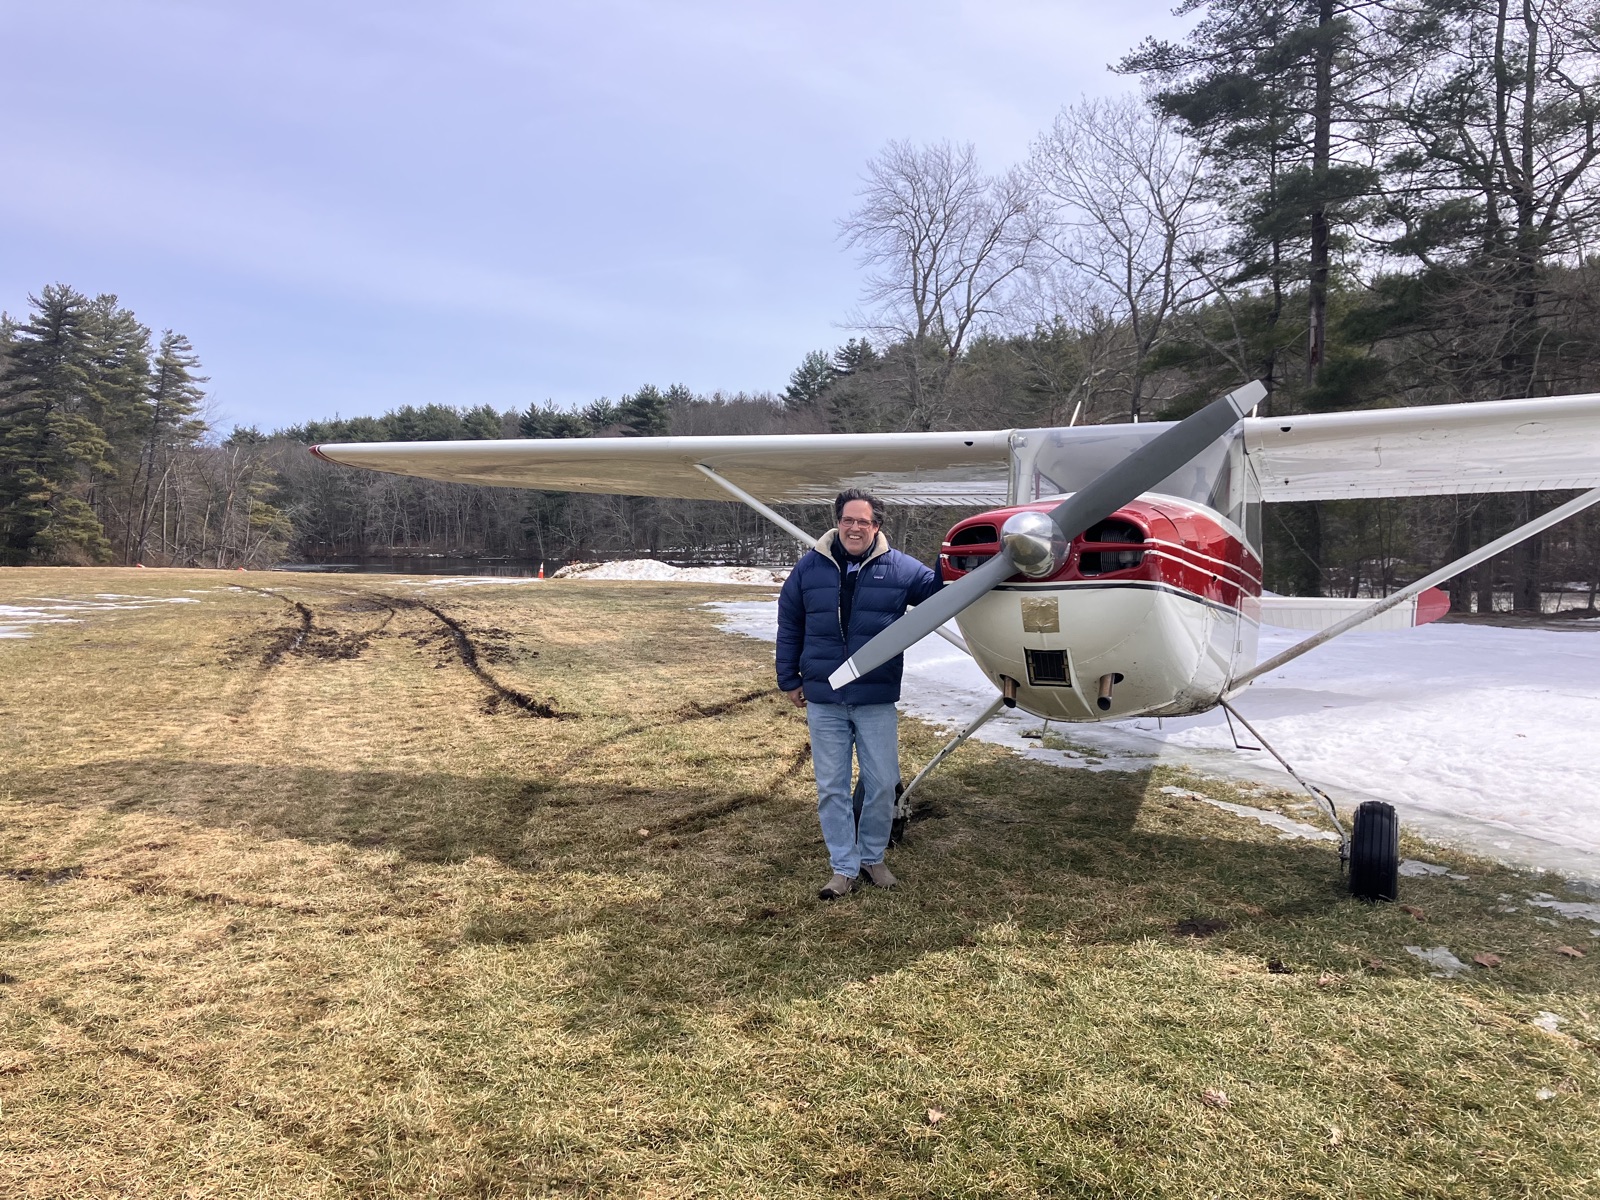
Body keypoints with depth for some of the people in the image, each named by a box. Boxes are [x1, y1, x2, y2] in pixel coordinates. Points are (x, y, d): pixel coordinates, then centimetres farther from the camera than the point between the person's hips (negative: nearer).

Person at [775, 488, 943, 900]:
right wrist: (789, 679, 10)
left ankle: (872, 857, 28)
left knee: (882, 785, 7)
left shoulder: (899, 568, 0)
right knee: (831, 788, 6)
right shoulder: (810, 567, 2)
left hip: (877, 701, 0)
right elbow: (789, 625, 9)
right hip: (823, 701, 1)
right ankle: (844, 867, 18)